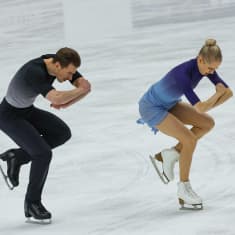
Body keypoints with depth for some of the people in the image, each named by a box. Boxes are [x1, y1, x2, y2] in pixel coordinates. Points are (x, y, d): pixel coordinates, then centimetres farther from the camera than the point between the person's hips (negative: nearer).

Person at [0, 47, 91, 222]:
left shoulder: (59, 62, -13)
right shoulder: (35, 73, -40)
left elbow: (86, 86, -9)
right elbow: (56, 99, -53)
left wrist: (65, 103, -24)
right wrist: (81, 89, -36)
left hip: (26, 111, 9)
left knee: (63, 133, -7)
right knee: (44, 154, -19)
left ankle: (16, 157, 9)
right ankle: (32, 204, 2)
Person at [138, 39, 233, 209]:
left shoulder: (205, 66, -14)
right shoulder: (183, 74, -38)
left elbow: (228, 92, -9)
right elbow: (199, 107, -42)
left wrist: (205, 109, -18)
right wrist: (218, 93, -25)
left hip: (168, 104, 8)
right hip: (151, 107, -8)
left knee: (208, 123, -3)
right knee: (190, 139, -20)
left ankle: (168, 155, 8)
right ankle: (184, 188, -2)